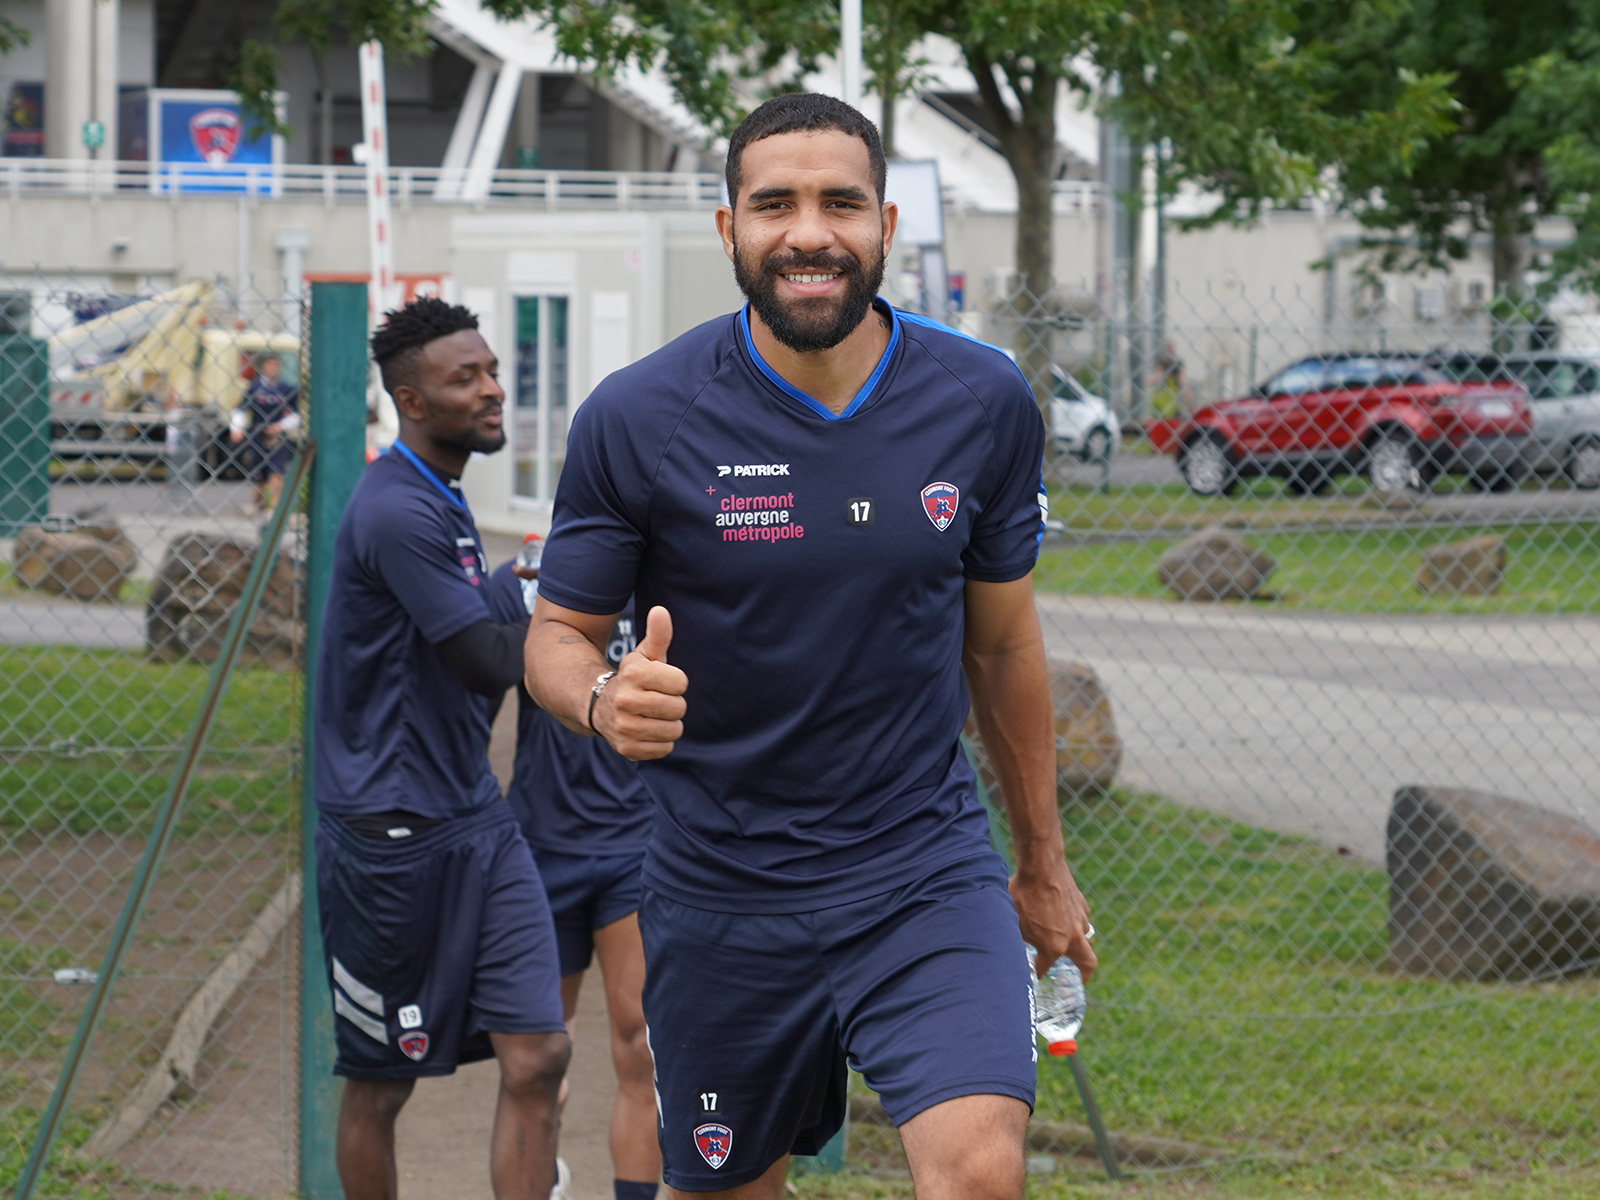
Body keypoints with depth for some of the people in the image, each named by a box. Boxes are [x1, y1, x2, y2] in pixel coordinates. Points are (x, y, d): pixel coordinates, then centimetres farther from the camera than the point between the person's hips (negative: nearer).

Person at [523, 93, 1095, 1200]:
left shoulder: (987, 403, -3)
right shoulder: (635, 420, -10)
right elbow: (557, 632, -1)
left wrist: (1043, 861, 17)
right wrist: (604, 698, -26)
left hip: (929, 871, 0)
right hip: (721, 891, 0)